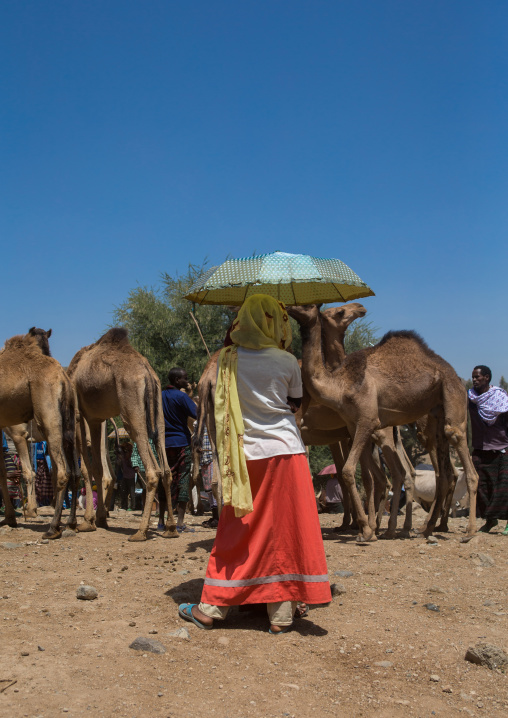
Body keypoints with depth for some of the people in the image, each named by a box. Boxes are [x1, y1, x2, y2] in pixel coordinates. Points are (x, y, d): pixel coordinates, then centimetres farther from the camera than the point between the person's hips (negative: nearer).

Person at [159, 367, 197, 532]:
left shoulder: (160, 396, 11)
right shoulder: (181, 396, -9)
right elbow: (197, 414, -17)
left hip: (164, 443, 6)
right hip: (181, 443, -6)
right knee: (183, 480, -3)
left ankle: (161, 522, 13)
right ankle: (180, 523, -5)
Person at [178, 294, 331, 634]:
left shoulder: (228, 359, -1)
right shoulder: (287, 361, -4)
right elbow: (296, 404, 9)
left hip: (245, 455, 2)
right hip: (284, 451, -2)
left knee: (237, 533, 10)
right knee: (286, 530, 5)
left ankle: (211, 608, 15)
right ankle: (282, 614, 9)